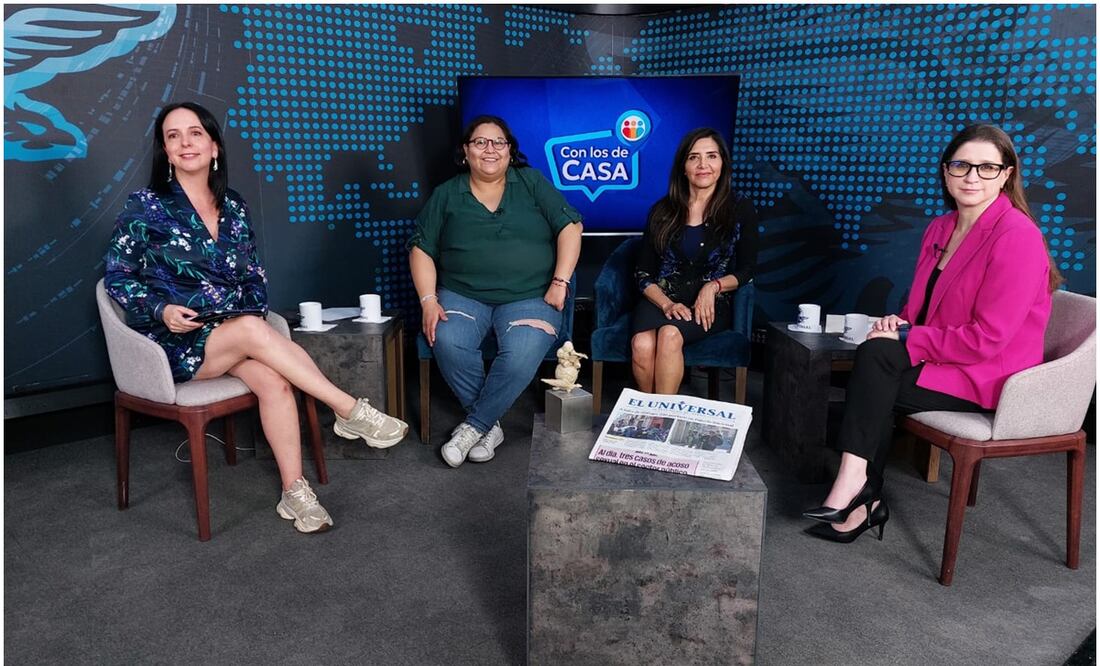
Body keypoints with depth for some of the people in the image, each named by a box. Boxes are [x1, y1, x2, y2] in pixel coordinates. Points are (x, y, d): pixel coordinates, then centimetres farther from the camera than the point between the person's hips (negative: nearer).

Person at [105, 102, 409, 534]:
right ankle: (350, 411, -28)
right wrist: (162, 310, -17)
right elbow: (117, 277, 0)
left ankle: (294, 492, -26)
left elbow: (254, 277, 14)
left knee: (272, 379, -29)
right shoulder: (145, 207, -1)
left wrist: (252, 310, -5)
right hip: (175, 342, -3)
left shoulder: (234, 209, 10)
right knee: (252, 330, -34)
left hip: (234, 332, 3)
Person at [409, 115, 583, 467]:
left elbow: (570, 226, 3)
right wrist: (429, 300, -6)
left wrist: (560, 282, -8)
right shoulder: (446, 195, 11)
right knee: (448, 342, -31)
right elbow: (421, 249, 9)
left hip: (529, 297, -1)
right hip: (462, 295, 1)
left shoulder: (531, 182, 8)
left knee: (521, 355, -32)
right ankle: (490, 426, -12)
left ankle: (473, 426, -11)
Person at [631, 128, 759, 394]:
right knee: (642, 344, -31)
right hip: (661, 299, 2)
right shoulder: (662, 211, 10)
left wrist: (714, 286, -11)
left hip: (711, 304, -2)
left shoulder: (740, 209, 6)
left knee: (669, 335, -34)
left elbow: (747, 270, 8)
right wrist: (666, 304, -10)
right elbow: (644, 274, 8)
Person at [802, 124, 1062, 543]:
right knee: (871, 371, -19)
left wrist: (907, 338, -18)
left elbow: (987, 338, -21)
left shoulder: (1018, 237, -17)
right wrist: (901, 321, -5)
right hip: (942, 362, 7)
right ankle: (866, 499, -10)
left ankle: (854, 482, -16)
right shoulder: (940, 229, 9)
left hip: (989, 379, -7)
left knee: (875, 356, -24)